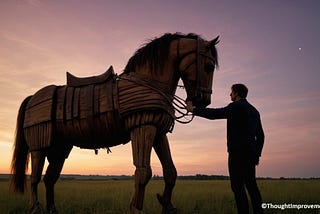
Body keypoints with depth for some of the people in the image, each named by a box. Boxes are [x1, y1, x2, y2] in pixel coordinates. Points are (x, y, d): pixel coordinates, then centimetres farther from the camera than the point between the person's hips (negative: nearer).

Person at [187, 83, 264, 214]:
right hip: (250, 153, 8)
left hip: (238, 153, -8)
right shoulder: (254, 111, 20)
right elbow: (260, 136, 20)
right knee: (251, 185, 10)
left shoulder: (236, 106, -5)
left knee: (237, 186, -6)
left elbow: (214, 114, -14)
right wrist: (257, 154, 24)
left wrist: (193, 110, -6)